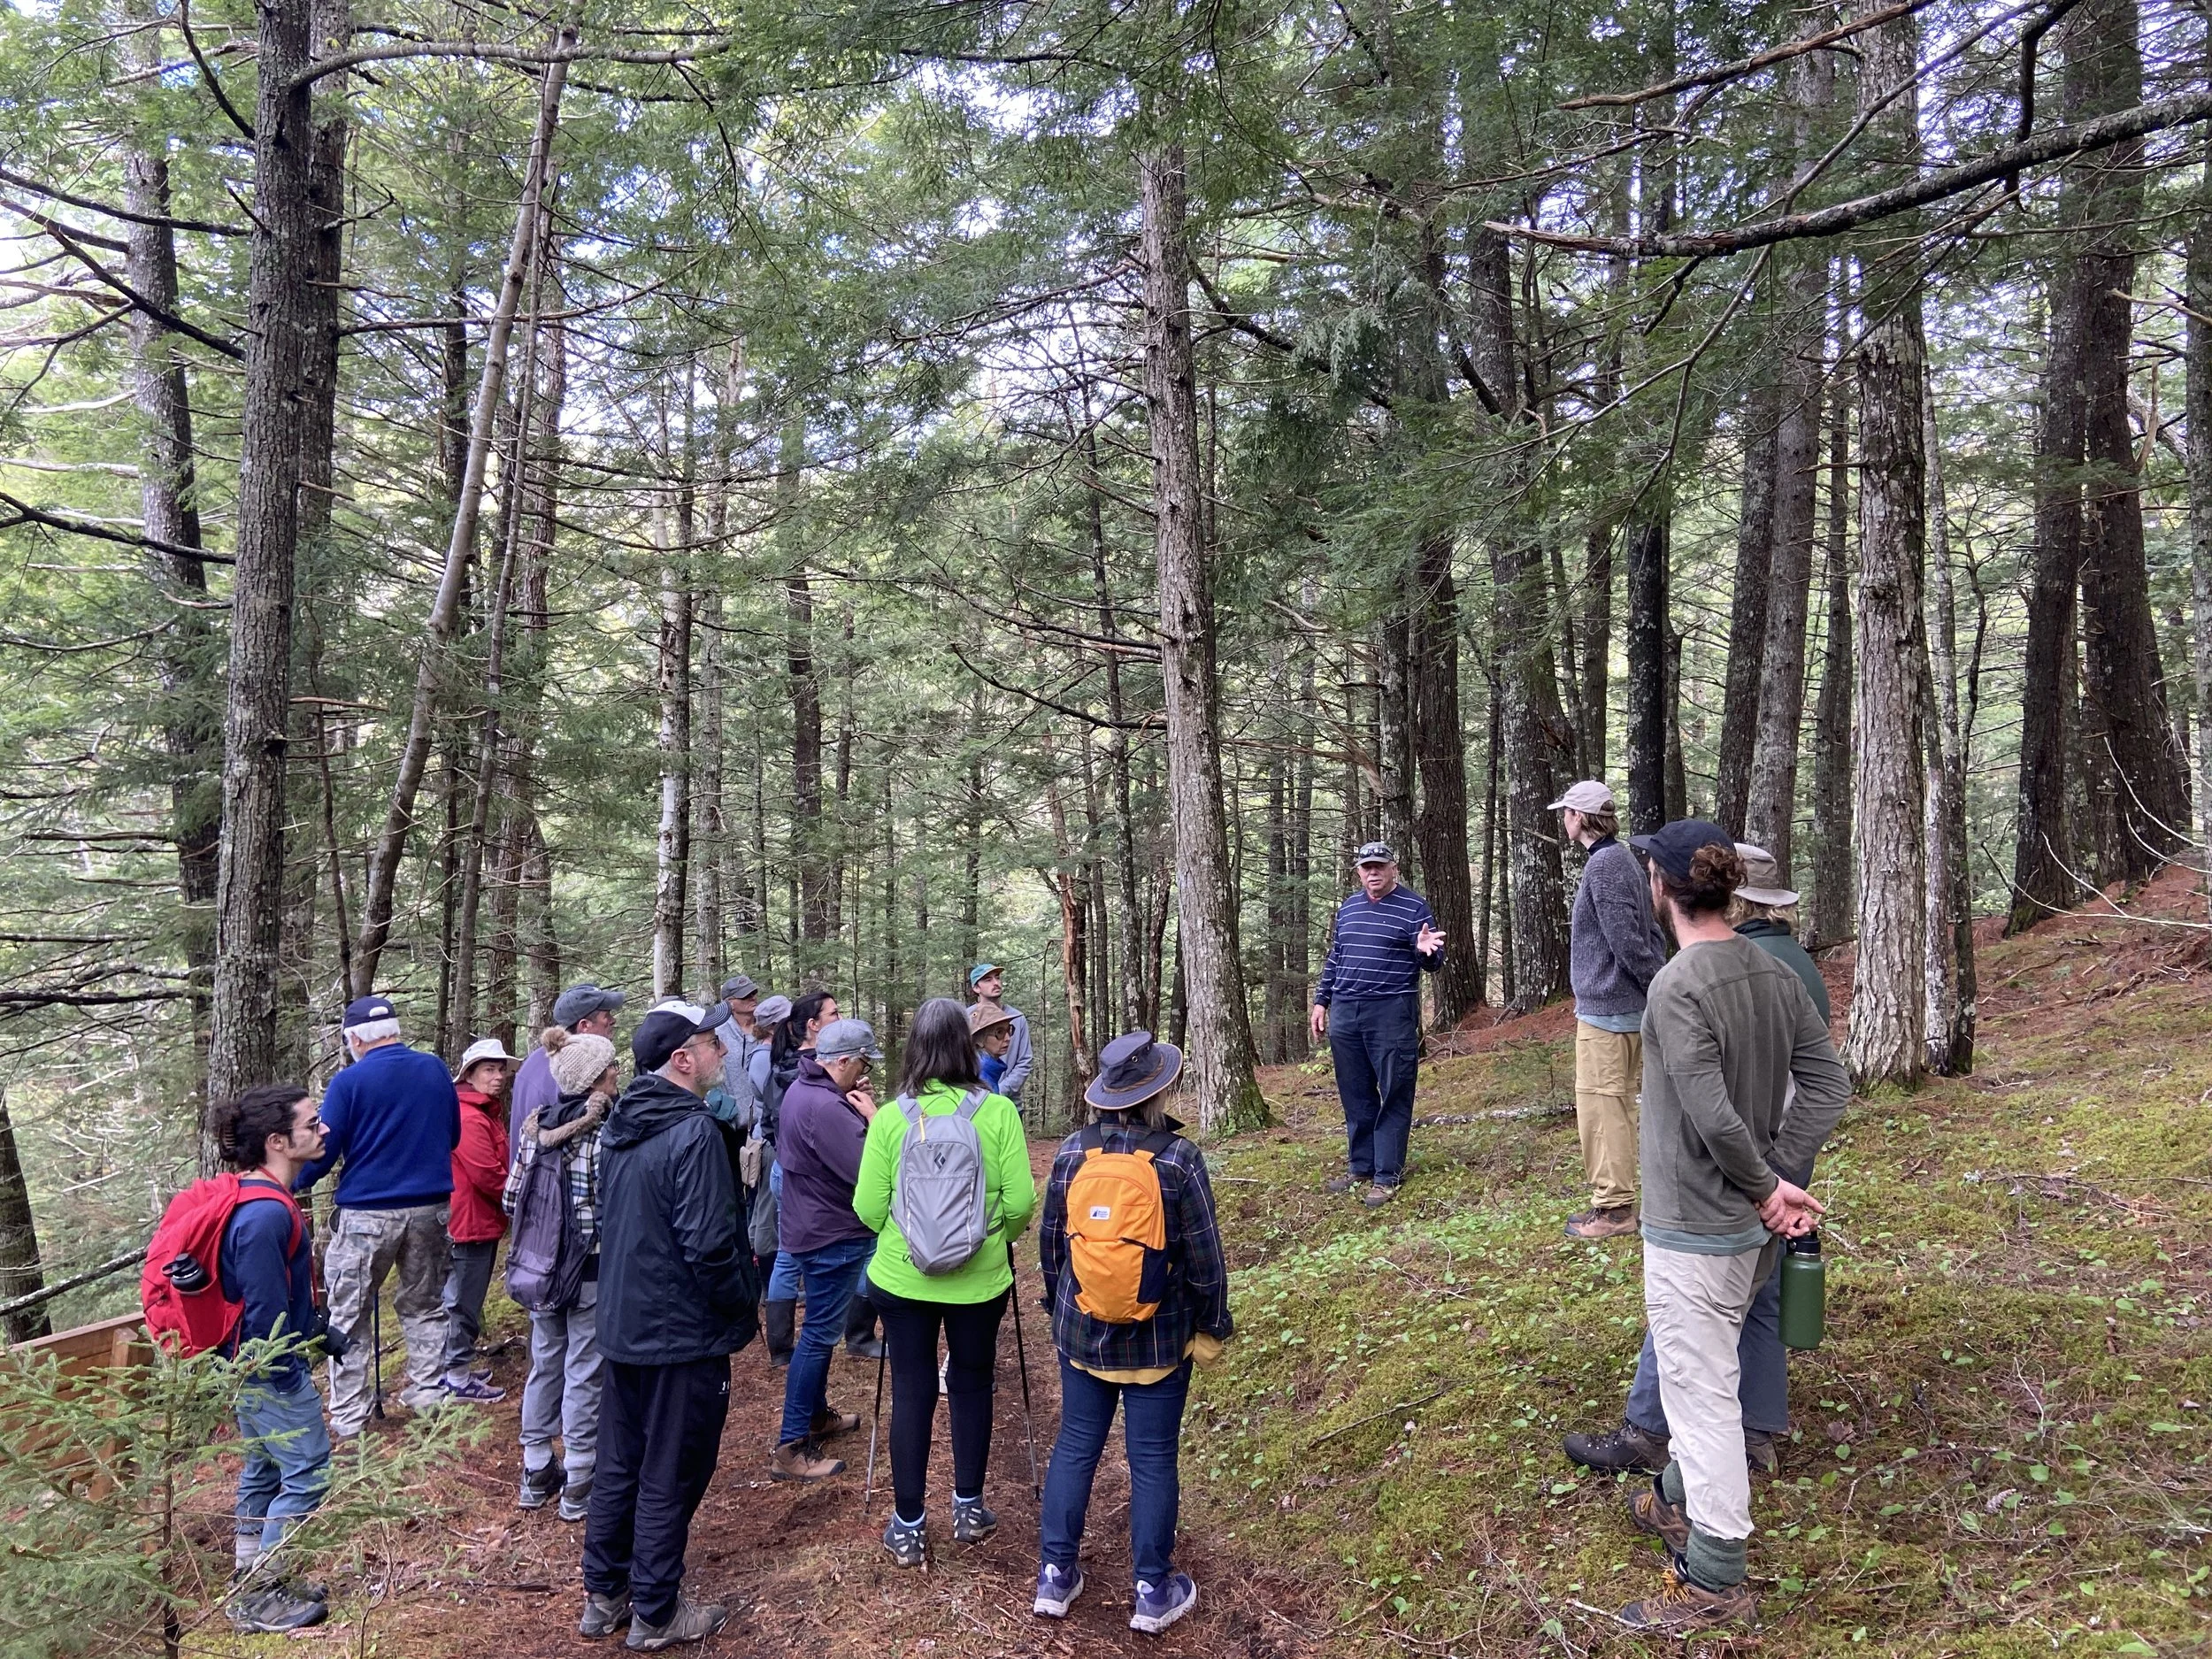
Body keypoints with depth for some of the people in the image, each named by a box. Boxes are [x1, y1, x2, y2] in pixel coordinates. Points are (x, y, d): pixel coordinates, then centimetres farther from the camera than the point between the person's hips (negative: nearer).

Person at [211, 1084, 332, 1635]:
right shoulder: (265, 1216, -28)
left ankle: (253, 1582, 31)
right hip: (271, 1368, -10)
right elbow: (264, 1307, -25)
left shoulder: (262, 1197, 5)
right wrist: (286, 1376, -15)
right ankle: (258, 1598, 9)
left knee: (263, 1470, 19)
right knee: (309, 1472, -2)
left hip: (255, 1363, 10)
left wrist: (315, 1327, 19)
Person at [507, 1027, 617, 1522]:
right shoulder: (604, 1135, -18)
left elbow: (511, 1199, 4)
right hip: (593, 1270, -6)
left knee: (544, 1365, 18)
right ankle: (579, 1487, 14)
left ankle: (536, 1475, 29)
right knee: (585, 1374, 5)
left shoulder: (536, 1128, 2)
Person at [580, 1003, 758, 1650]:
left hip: (623, 1325, 8)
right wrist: (743, 1304, -9)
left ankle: (603, 1596, 32)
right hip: (683, 1332, -8)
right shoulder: (694, 1132, -23)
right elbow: (709, 1245, -25)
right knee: (669, 1477, 6)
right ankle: (655, 1615, 19)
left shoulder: (619, 1125, 5)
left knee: (618, 1464, 19)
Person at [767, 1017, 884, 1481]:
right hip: (834, 1236, -11)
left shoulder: (802, 1089, 6)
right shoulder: (825, 1107, -28)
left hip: (813, 1228, 11)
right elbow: (869, 1171, -29)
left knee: (822, 1327, 22)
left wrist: (858, 1111, -3)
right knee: (820, 1334, -3)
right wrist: (873, 1118, -17)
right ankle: (791, 1447, 4)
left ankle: (816, 1413, 37)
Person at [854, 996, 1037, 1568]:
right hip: (979, 1280, 0)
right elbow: (1020, 1202, -11)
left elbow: (868, 1208, -7)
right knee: (971, 1385, 19)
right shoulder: (998, 1111, -12)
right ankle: (969, 1507, 32)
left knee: (911, 1392, 12)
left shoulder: (889, 1117, -10)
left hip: (901, 1279, 0)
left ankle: (908, 1526, 22)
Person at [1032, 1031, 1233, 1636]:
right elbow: (1204, 1257, -11)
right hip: (1159, 1340, -3)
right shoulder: (1179, 1158, -17)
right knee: (1152, 1458, 8)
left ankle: (1055, 1576, 24)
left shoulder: (1073, 1151, -7)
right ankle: (1153, 1592, 19)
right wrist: (1209, 1328, 2)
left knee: (1075, 1447, 15)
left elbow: (1050, 1240, 3)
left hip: (1082, 1332, 3)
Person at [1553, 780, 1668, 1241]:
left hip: (1605, 1011, -10)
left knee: (1600, 1106, -3)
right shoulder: (1621, 859, 14)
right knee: (1617, 1106, 17)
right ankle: (1618, 1200, 26)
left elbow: (1628, 941, -21)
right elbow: (1651, 936, 15)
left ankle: (1613, 1208, 4)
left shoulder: (1604, 865, -18)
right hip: (1624, 1009, 10)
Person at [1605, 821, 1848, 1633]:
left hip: (1694, 1227, -8)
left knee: (1700, 1389, 4)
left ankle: (1716, 1579, 16)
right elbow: (1828, 1082, 1)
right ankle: (1681, 1501, 44)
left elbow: (1715, 1117, -26)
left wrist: (1765, 1189, -11)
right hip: (1754, 1226, 8)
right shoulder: (1775, 973, 1)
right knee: (1702, 1372, 25)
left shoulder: (1677, 987, -23)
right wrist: (1778, 1179, -3)